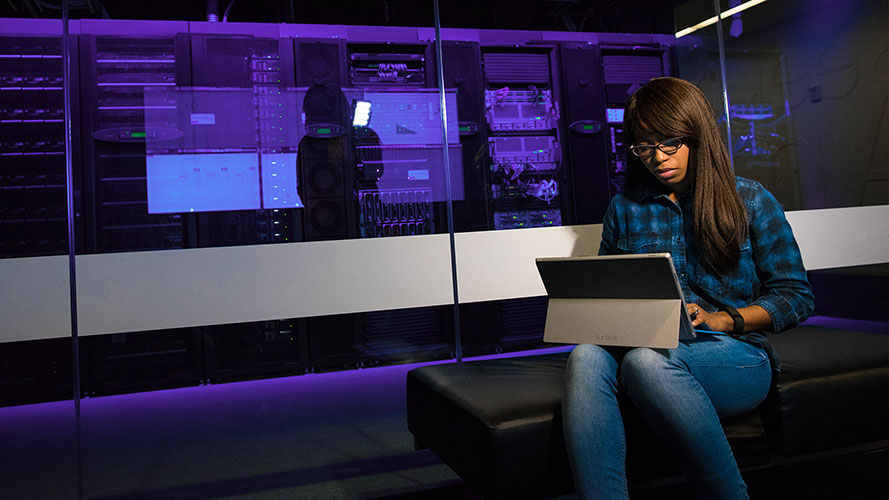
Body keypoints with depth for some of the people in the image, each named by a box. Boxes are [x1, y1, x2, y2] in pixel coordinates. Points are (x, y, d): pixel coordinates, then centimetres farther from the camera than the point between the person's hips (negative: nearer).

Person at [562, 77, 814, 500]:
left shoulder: (750, 200, 9)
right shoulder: (624, 208, 16)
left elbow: (796, 296, 8)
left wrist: (723, 319, -10)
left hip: (735, 356, -2)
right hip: (647, 347, 3)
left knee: (647, 359, -37)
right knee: (586, 357, -33)